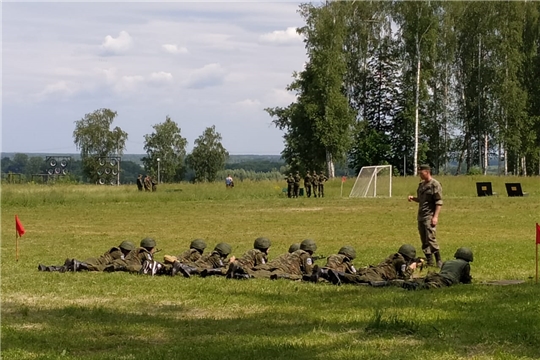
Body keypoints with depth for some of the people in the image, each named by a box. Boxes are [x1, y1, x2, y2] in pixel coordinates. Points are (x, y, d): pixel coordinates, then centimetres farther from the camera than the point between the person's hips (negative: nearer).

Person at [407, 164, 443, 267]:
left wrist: (435, 216, -20)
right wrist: (413, 198, 5)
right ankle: (429, 262, 14)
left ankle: (439, 262, -7)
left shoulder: (435, 184, -9)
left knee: (431, 239, -13)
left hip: (430, 216, -8)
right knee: (424, 241, 8)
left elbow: (439, 202, -13)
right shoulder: (421, 184, 15)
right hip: (421, 216, 8)